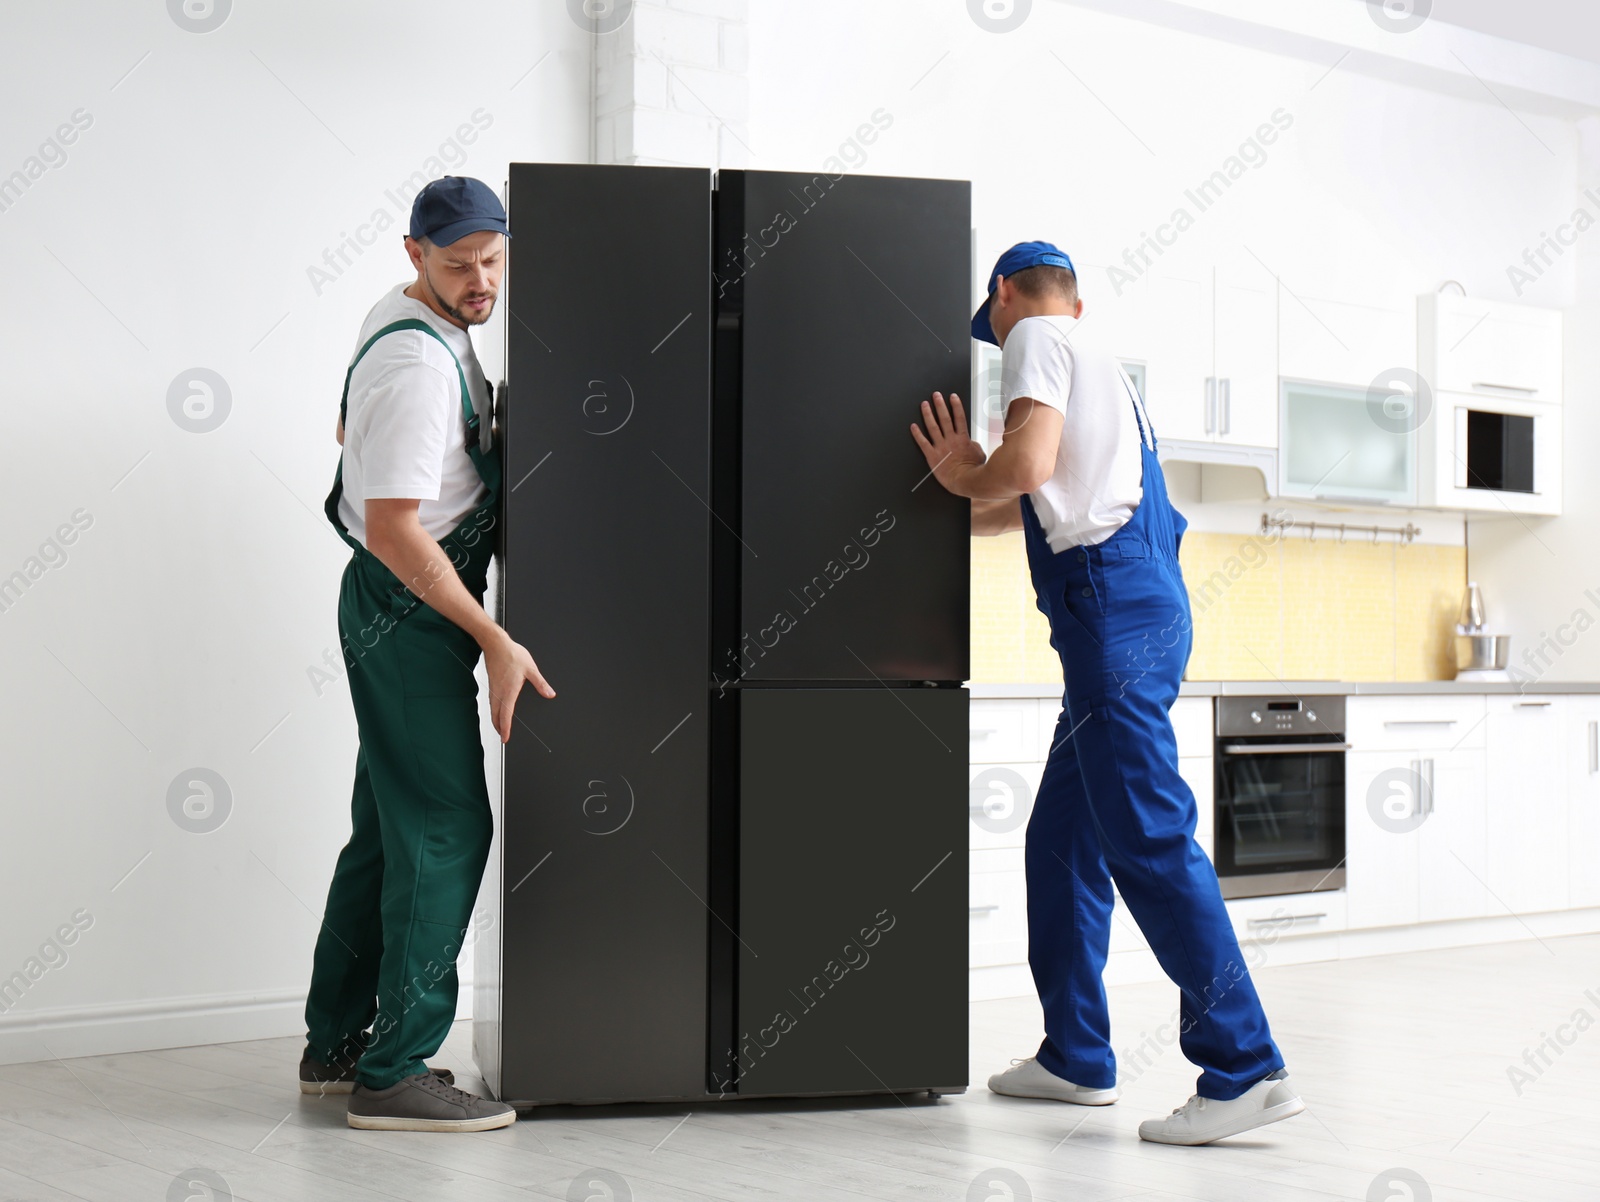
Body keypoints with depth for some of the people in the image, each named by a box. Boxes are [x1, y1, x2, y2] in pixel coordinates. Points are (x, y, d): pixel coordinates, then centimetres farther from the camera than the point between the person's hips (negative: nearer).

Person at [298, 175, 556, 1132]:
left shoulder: (400, 320, 11)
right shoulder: (420, 364, -21)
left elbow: (347, 427, 28)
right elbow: (394, 531, -25)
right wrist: (495, 640, -24)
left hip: (393, 609, 10)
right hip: (409, 610, -10)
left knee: (390, 824, 15)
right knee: (446, 826, -9)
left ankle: (337, 1043, 24)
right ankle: (394, 1071, -4)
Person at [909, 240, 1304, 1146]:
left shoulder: (1035, 336, 0)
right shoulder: (1101, 366, 29)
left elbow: (1027, 467, -17)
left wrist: (969, 478, 4)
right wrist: (966, 492, 46)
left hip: (1111, 608, -10)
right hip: (1143, 608, 10)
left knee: (1148, 837, -13)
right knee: (1063, 838, 14)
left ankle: (1246, 1069, -14)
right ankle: (1076, 1057, 20)